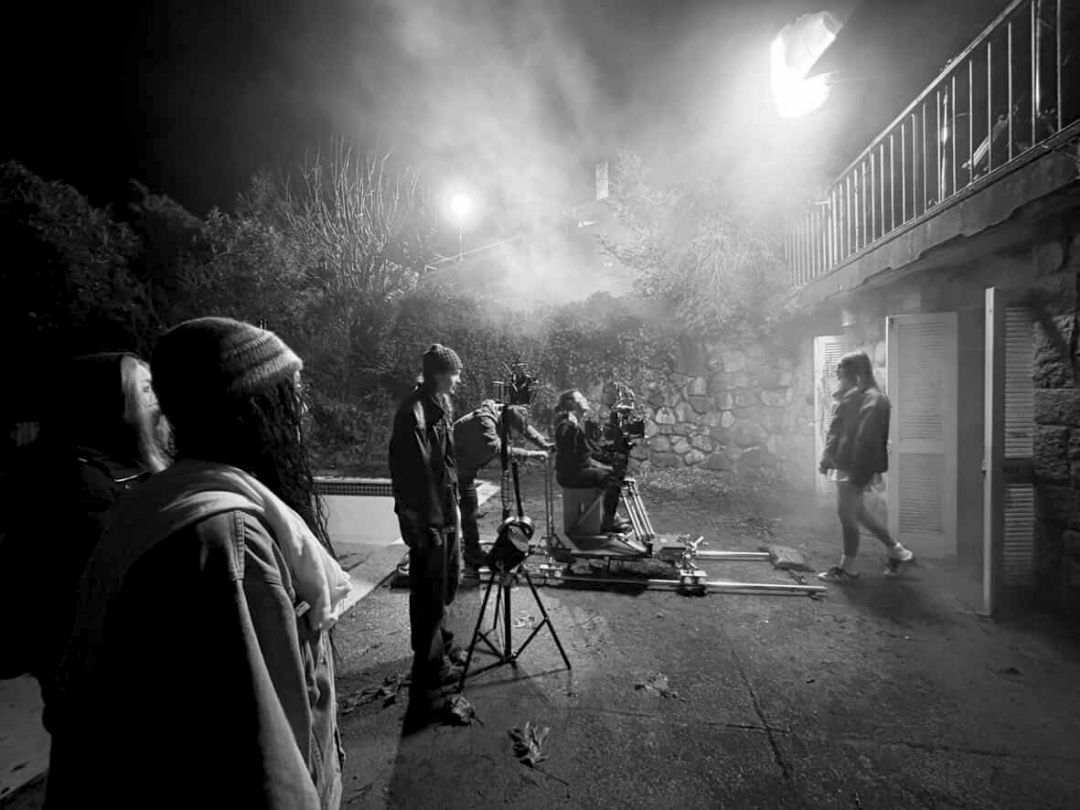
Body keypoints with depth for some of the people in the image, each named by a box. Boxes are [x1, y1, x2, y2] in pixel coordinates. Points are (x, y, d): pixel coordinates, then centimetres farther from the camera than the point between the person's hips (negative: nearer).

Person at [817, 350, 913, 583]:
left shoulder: (872, 400, -16)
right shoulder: (853, 398, 11)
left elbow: (867, 439, -22)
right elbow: (837, 432, 14)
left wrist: (859, 474, -23)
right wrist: (827, 460, 14)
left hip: (854, 468, -9)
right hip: (845, 465, 9)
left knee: (847, 515, 2)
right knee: (858, 512, 21)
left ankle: (848, 568, 17)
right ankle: (895, 549, 37)